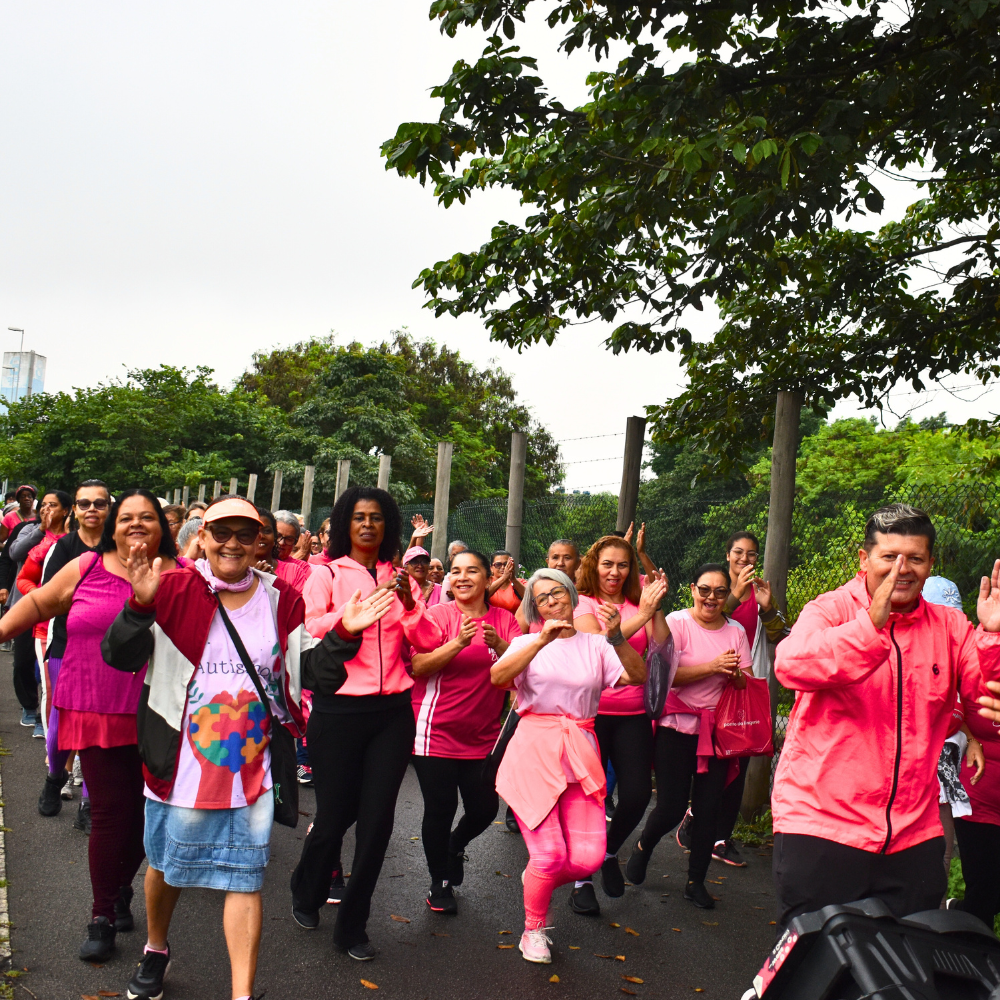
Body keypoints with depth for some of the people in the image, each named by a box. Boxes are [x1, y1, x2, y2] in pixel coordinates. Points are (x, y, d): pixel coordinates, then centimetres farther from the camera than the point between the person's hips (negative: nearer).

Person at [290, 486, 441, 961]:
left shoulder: (400, 578, 11)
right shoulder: (326, 575, 3)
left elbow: (429, 643, 3)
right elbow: (312, 631, -13)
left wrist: (408, 603, -13)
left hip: (392, 710, 3)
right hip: (339, 708, -2)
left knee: (377, 818, 2)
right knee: (335, 814, 4)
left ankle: (352, 925, 20)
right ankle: (307, 893, 36)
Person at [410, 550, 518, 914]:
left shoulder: (504, 619, 4)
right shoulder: (438, 614, -6)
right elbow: (419, 668, -14)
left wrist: (499, 645, -25)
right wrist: (458, 643, -28)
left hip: (483, 736, 3)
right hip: (437, 731, -3)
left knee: (484, 808, 6)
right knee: (440, 809, 1)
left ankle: (456, 844, 40)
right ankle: (440, 883, 25)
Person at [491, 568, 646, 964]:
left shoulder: (595, 645, 11)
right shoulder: (526, 643, 7)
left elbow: (638, 676, -4)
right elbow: (497, 677, -14)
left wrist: (616, 637, -19)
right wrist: (542, 640, -24)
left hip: (579, 754, 2)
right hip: (534, 750, -2)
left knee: (588, 857, -4)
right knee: (549, 854, -6)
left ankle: (537, 880, 30)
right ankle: (533, 930, 22)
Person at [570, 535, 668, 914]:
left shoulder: (638, 604, 10)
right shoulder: (583, 603, -1)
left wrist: (656, 608, -11)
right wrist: (643, 614, -19)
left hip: (632, 714, 3)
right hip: (592, 709, -3)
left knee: (637, 793, -4)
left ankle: (610, 852, 27)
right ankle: (581, 879, 19)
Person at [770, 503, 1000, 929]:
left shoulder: (950, 626, 7)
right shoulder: (831, 610, -7)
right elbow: (791, 665, -27)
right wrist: (872, 625, -39)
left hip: (914, 835, 4)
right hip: (821, 826, -4)